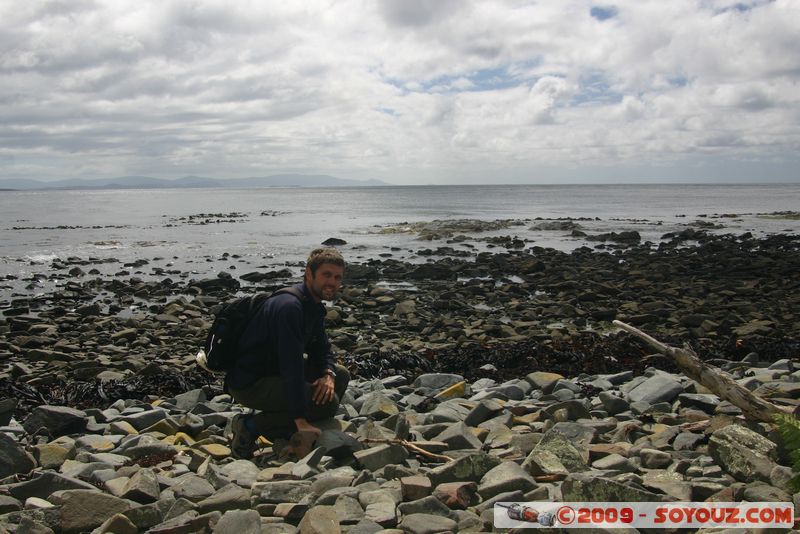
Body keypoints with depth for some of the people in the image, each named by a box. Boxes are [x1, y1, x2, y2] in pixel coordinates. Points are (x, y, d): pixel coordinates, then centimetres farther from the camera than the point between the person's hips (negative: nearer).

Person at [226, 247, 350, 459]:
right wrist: (301, 420, -30)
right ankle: (251, 426, -11)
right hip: (248, 384, -10)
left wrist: (328, 374, -11)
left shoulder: (315, 306, 7)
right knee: (328, 402, -19)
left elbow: (321, 348, 13)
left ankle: (285, 428, 6)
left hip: (273, 373, 10)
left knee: (341, 374, 6)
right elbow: (292, 365, -30)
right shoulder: (289, 307, -25)